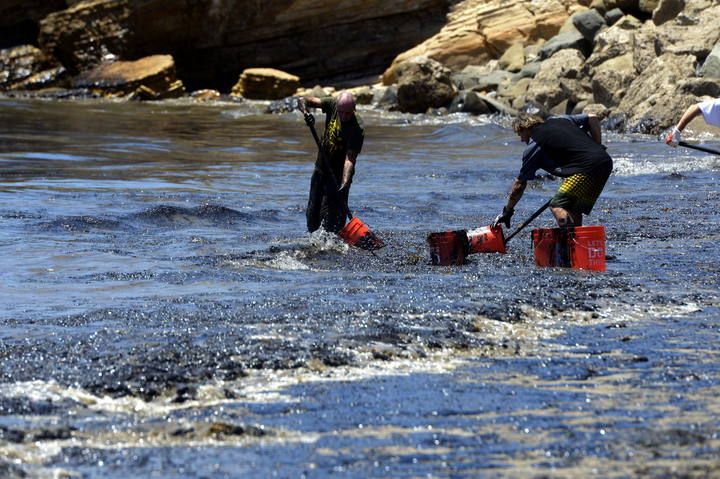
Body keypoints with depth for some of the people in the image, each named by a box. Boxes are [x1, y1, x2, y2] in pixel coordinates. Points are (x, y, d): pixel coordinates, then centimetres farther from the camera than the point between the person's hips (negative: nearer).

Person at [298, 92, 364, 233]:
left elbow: (350, 158, -30)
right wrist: (305, 112, -28)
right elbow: (304, 100, -6)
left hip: (338, 175, -6)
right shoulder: (332, 105, -9)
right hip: (321, 168, 6)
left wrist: (344, 183, -41)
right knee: (312, 213, 15)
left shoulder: (357, 129, -25)